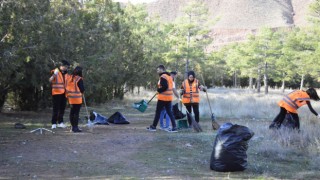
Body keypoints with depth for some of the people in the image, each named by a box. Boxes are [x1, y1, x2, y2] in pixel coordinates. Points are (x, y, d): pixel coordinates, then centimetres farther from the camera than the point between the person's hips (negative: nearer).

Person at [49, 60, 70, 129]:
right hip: (56, 93, -7)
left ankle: (60, 122, 19)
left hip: (63, 93, 7)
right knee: (56, 108, -5)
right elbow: (50, 80, -22)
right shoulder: (55, 71, -8)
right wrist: (54, 75, -39)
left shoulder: (65, 73, 13)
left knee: (62, 108, 10)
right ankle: (53, 123, -2)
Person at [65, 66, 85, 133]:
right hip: (77, 98, -7)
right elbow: (82, 89, -10)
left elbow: (66, 87, 11)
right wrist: (81, 92, 11)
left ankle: (73, 126, 22)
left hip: (70, 97, 7)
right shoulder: (79, 79, -13)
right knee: (76, 112, -3)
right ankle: (75, 127, -3)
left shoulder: (68, 78, 6)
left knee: (72, 112, 14)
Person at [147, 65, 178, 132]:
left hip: (163, 97, -9)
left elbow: (164, 86, -24)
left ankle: (153, 126, 12)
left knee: (158, 112, 3)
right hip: (169, 97, 9)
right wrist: (160, 90, 10)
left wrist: (158, 90, -9)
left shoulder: (163, 77, -14)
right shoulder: (169, 76, 16)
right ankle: (174, 127, 1)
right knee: (169, 112, 7)